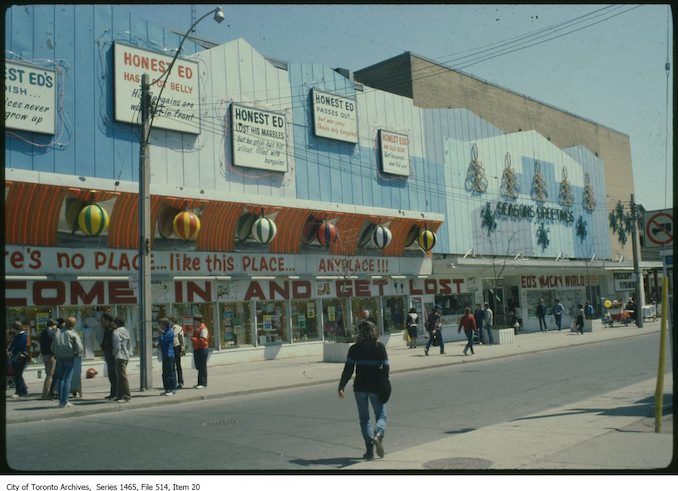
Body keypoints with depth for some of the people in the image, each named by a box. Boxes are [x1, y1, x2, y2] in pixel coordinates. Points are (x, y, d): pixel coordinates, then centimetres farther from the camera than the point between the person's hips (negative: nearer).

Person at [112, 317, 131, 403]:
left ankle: (126, 396, -8)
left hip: (120, 357, -9)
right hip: (126, 356, 9)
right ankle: (120, 395, 18)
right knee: (119, 376, 14)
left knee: (122, 376, -8)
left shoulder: (116, 332, -12)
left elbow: (117, 346, -17)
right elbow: (129, 345, 15)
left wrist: (114, 353, -1)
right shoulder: (126, 331, 15)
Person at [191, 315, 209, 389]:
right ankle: (200, 383, 20)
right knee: (198, 367, 13)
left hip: (202, 349, -10)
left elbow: (202, 340, -21)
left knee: (202, 367, -6)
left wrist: (193, 339, -16)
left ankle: (203, 383, -2)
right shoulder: (196, 329, 17)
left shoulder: (203, 329, -13)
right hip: (196, 349, 10)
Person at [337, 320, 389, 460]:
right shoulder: (379, 347, -2)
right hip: (376, 387, 0)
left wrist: (341, 387, -4)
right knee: (381, 416, 10)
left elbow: (348, 370, -8)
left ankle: (369, 450, 8)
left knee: (364, 419, 12)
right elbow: (386, 367, -2)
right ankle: (378, 435, -22)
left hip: (360, 387, 0)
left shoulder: (354, 349, -3)